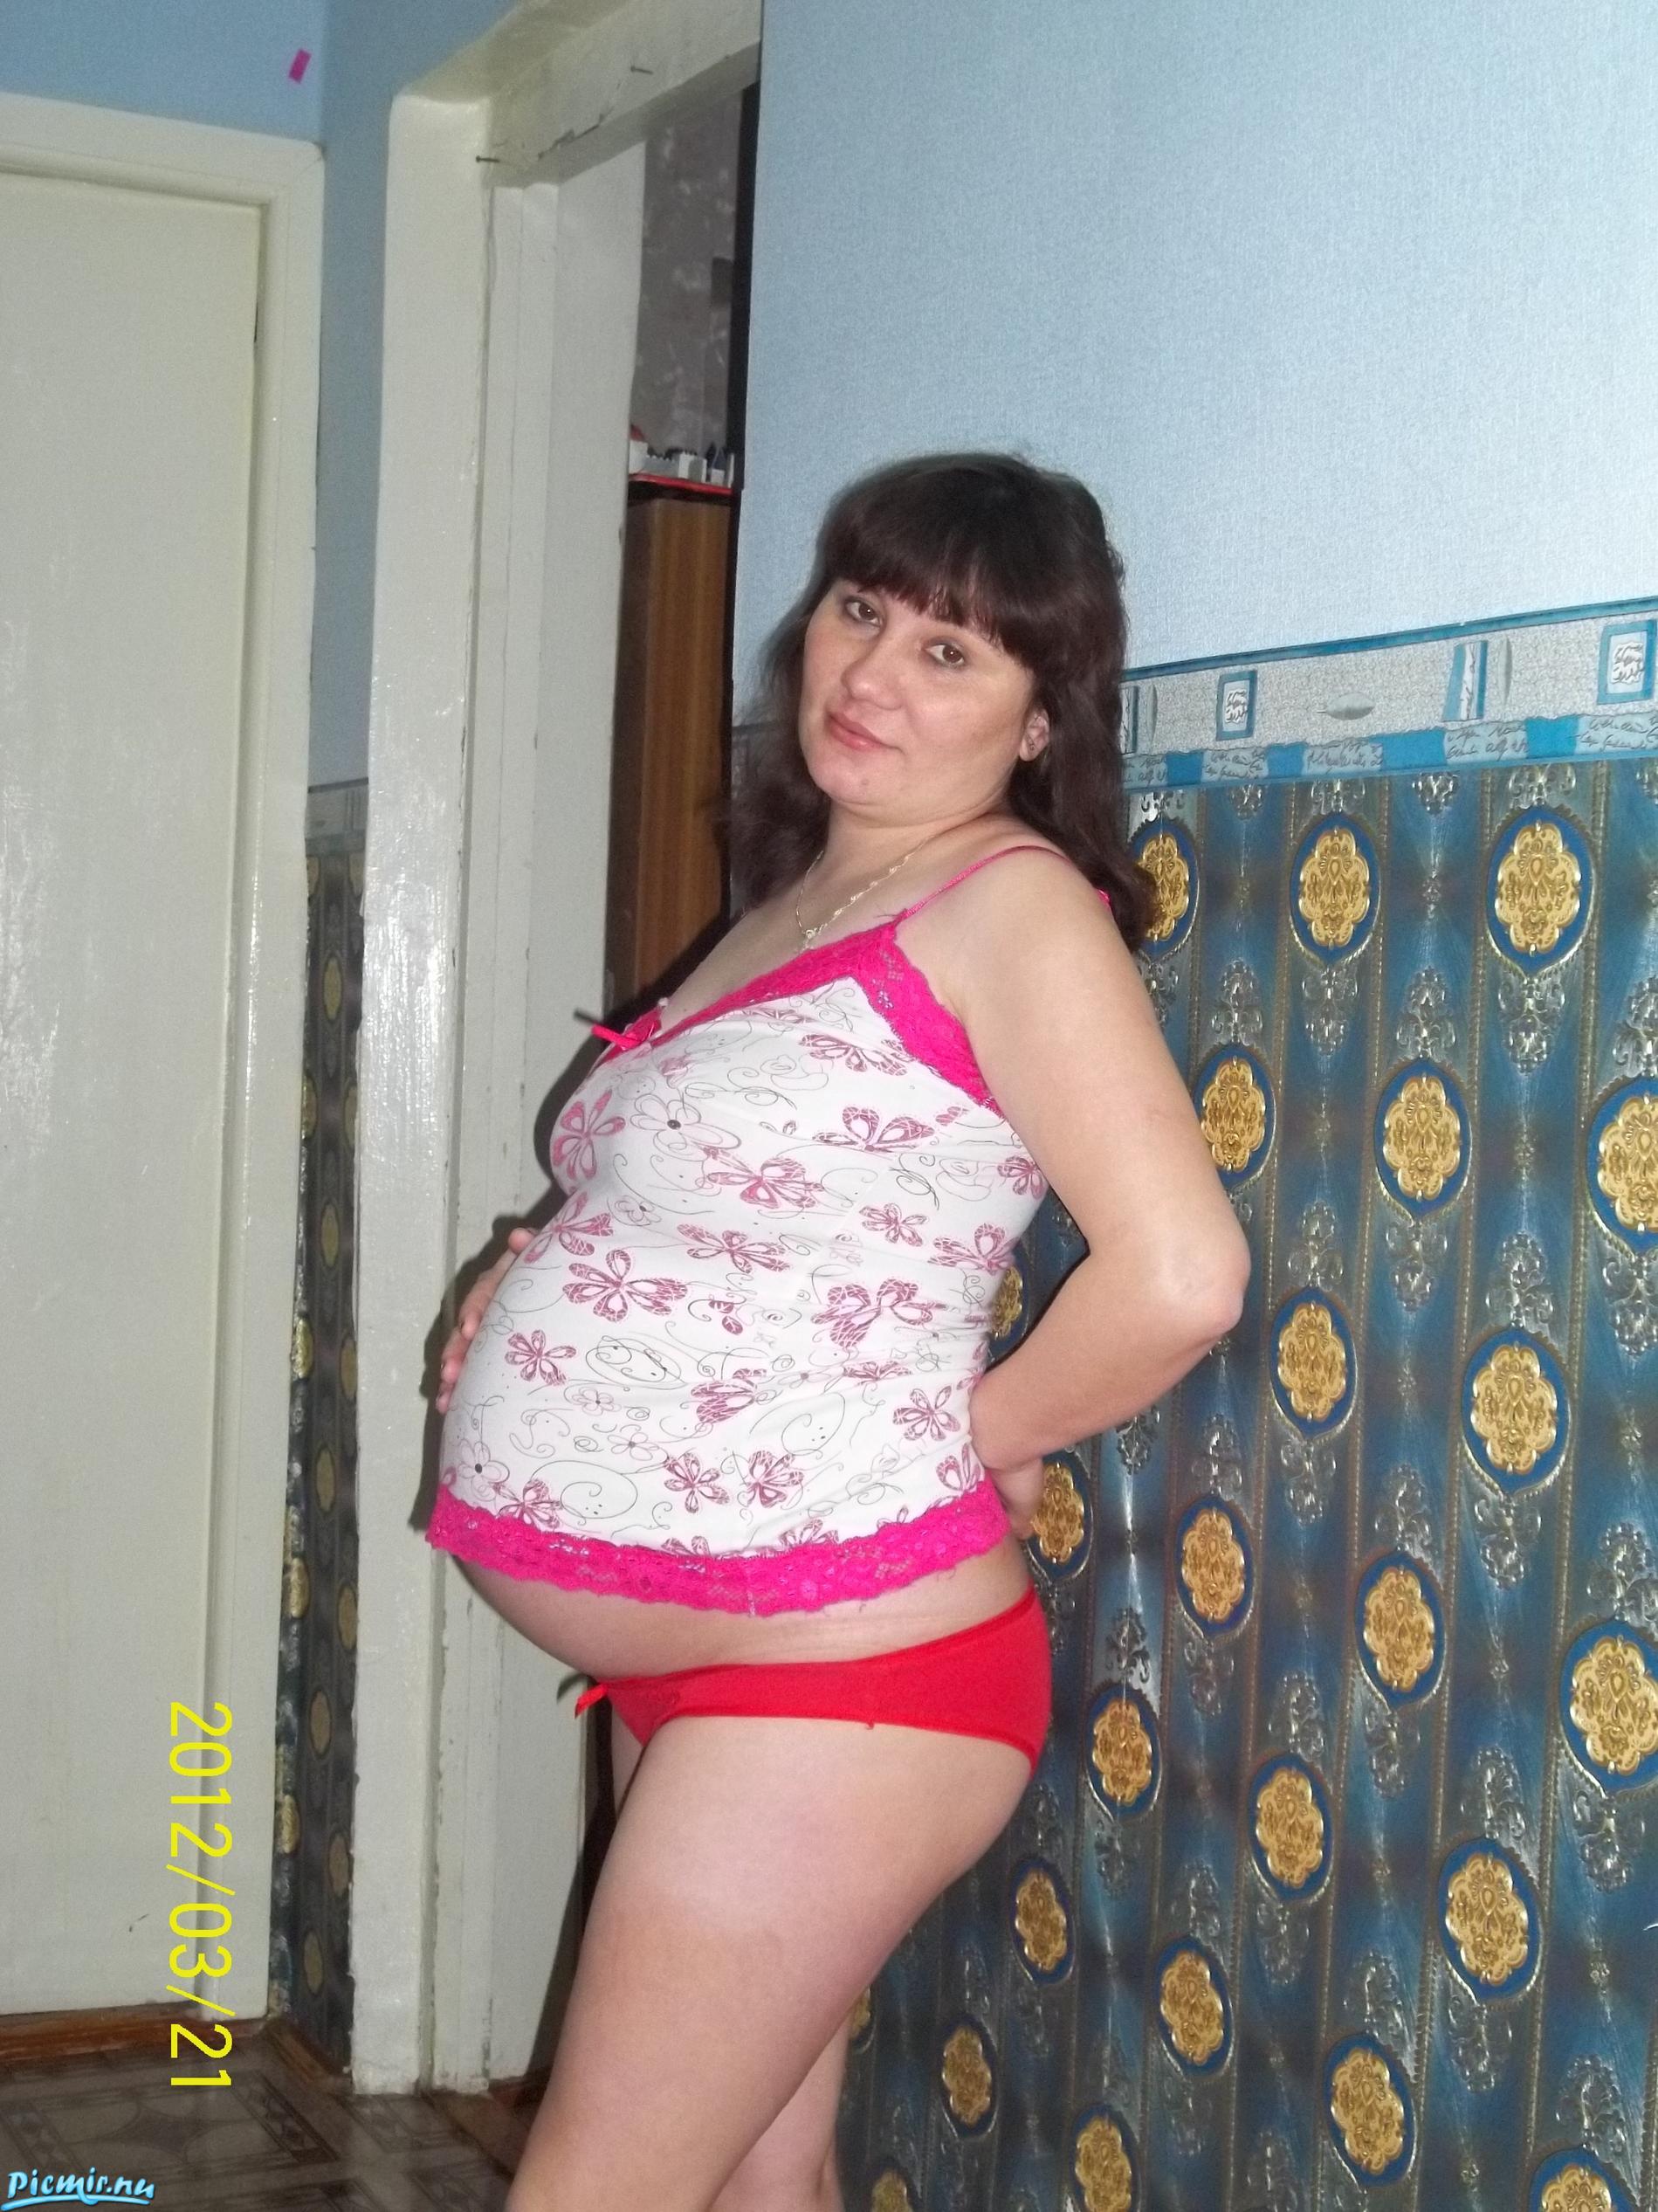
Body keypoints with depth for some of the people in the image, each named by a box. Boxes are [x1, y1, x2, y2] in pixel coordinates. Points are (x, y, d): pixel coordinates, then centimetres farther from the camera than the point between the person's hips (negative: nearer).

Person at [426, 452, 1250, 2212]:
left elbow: (1179, 1274, -23)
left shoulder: (1014, 904, -13)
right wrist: (547, 1279, 9)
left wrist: (967, 1444, -9)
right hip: (689, 1661, 8)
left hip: (836, 1665, -8)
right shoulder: (797, 898, 13)